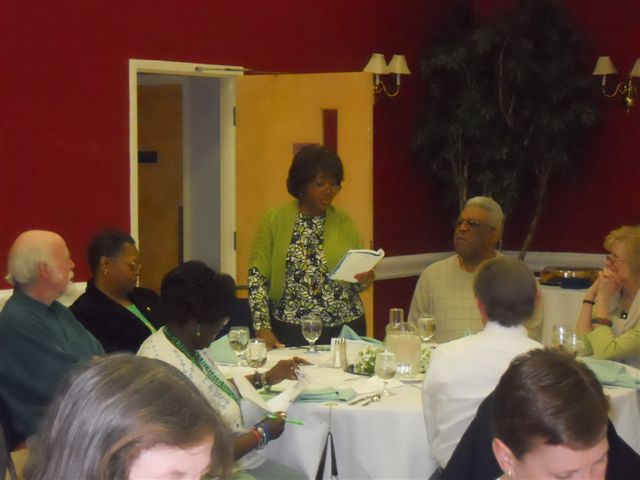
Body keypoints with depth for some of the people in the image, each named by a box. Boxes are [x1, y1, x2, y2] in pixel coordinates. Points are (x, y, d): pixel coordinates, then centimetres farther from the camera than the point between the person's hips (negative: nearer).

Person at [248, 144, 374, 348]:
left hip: (344, 330, 3)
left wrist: (365, 279, -10)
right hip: (291, 332, -2)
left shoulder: (344, 222, 7)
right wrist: (262, 328, -12)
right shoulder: (275, 220, 0)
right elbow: (257, 276, -3)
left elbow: (360, 277, 13)